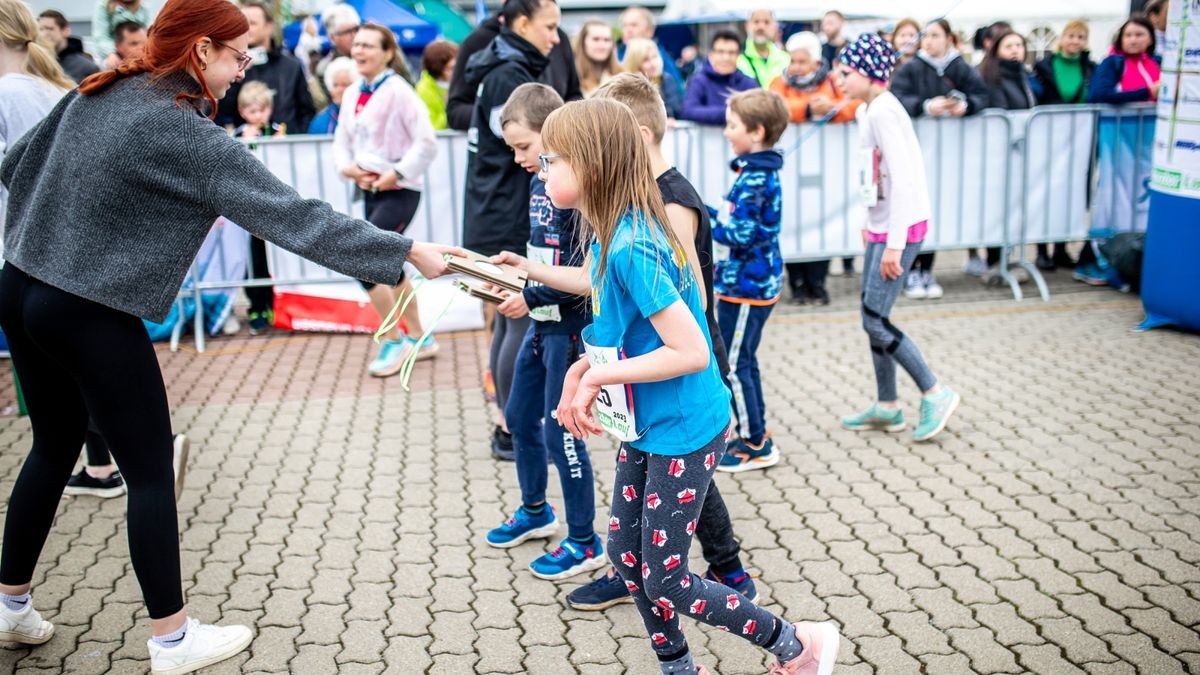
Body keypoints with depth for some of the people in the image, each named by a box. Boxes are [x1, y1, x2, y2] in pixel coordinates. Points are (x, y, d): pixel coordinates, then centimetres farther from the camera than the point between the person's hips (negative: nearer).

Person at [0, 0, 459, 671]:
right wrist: (410, 251, -19)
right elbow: (295, 218, -22)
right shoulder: (189, 137, -19)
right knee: (151, 471, 4)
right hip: (91, 317, -8)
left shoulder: (96, 93, 5)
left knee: (56, 446, 23)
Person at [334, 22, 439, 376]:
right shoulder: (352, 94, 8)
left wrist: (397, 173, -18)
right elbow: (342, 139, 14)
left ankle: (395, 340, 1)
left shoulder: (398, 91, -14)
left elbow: (426, 141, -17)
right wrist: (348, 167, -5)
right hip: (369, 190, 8)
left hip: (399, 191, -8)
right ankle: (419, 338, 29)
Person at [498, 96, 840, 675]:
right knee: (625, 554, 16)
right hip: (646, 426, 9)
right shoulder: (613, 234, 0)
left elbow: (692, 352, -29)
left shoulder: (632, 248, -28)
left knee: (664, 580, 2)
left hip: (683, 431, -9)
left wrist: (598, 375, -23)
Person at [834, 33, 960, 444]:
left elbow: (903, 179, -22)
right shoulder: (870, 110, 11)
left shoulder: (882, 112, -17)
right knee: (872, 318, 12)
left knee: (874, 321, -8)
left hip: (900, 228, -10)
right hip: (883, 226, 10)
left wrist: (894, 243, -23)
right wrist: (871, 223, 18)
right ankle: (887, 407, 22)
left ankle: (935, 394, 5)